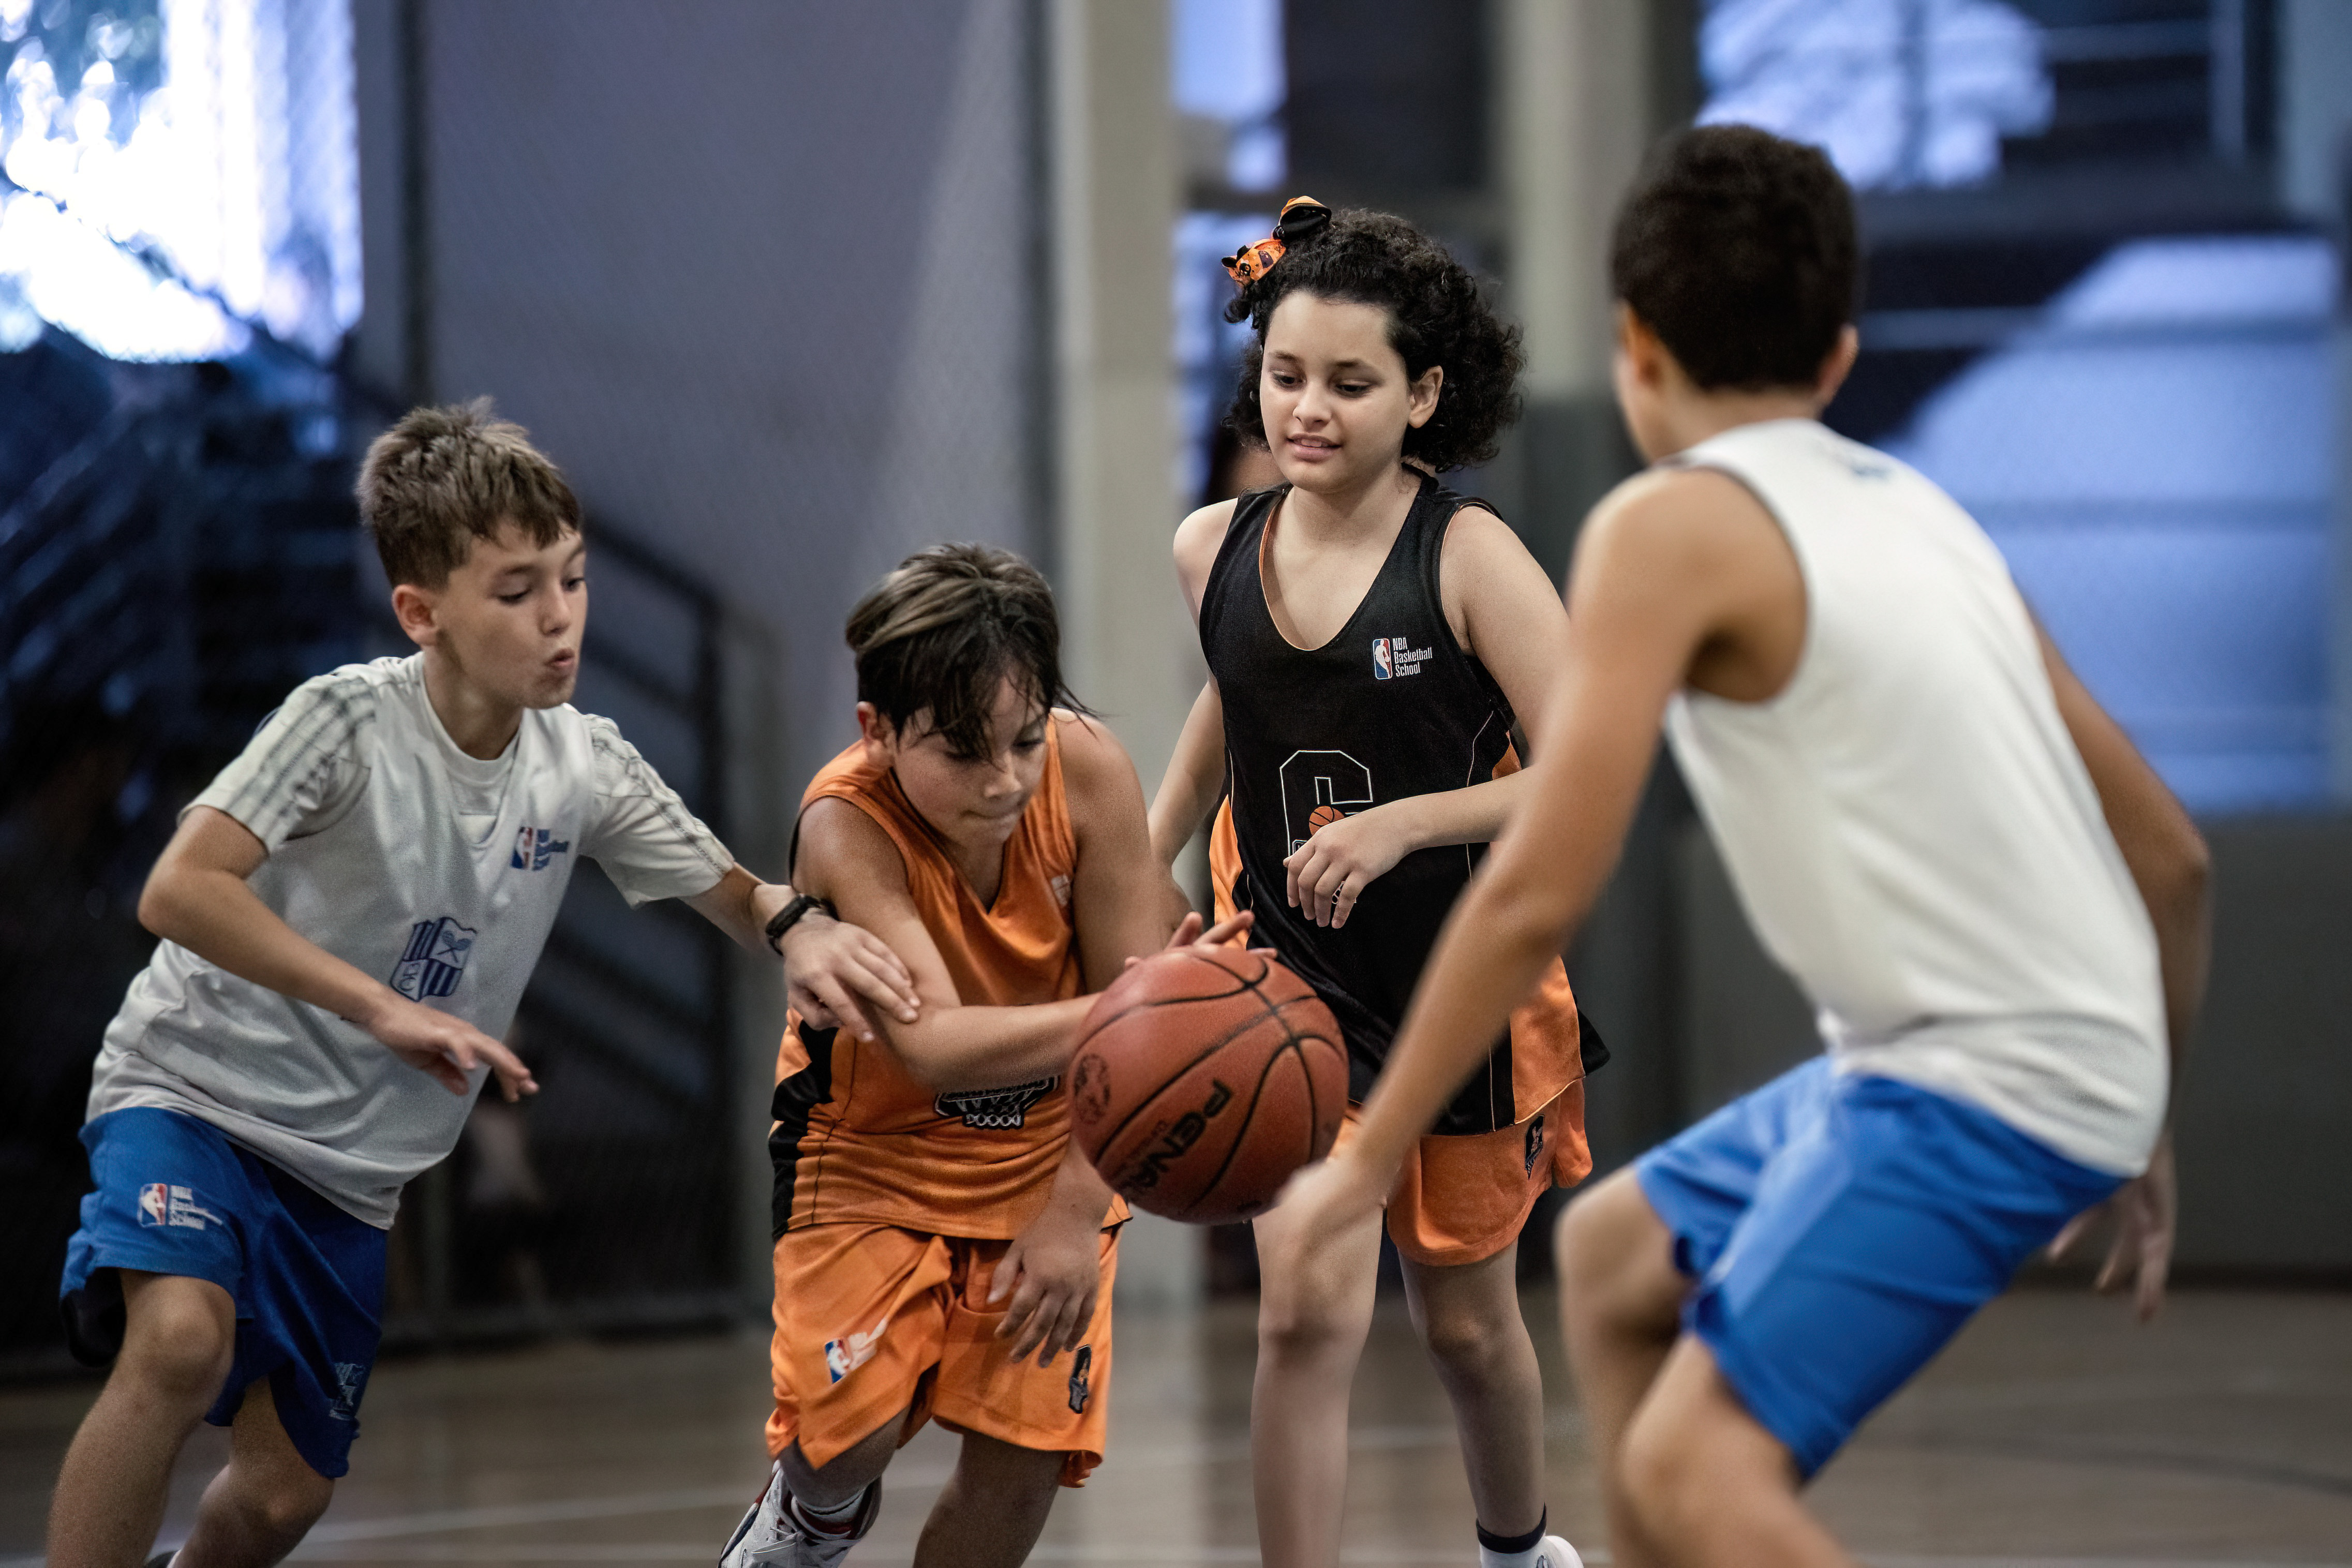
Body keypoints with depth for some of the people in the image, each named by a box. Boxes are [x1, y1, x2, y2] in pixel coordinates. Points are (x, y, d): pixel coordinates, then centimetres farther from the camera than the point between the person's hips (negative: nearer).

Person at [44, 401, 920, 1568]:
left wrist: (799, 928, -21)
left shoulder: (586, 769, -3)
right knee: (182, 1338, -34)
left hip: (351, 1168, 6)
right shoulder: (350, 720, -20)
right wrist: (387, 1010, -33)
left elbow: (736, 897, 5)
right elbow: (179, 892, -28)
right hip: (199, 1091, -6)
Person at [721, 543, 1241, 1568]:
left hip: (1045, 1157, 3)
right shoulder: (848, 827, -30)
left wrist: (1077, 1209, -19)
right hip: (876, 1154, -2)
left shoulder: (1086, 770, -22)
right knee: (849, 1433, -18)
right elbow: (933, 1045, -42)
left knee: (1024, 1462, -4)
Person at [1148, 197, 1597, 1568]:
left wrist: (1402, 822, -31)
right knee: (1310, 1310, -18)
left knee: (1467, 1323, 17)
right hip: (1291, 977, 2)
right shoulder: (1215, 550, -4)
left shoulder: (1468, 556, -17)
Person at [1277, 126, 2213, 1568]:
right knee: (1614, 1257, 23)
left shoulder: (1671, 527, -7)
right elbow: (2171, 855, 18)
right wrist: (2143, 1136, 29)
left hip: (1971, 1086, -9)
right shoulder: (1917, 514, 16)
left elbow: (1538, 893, -13)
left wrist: (1371, 1156, -5)